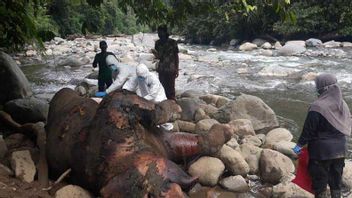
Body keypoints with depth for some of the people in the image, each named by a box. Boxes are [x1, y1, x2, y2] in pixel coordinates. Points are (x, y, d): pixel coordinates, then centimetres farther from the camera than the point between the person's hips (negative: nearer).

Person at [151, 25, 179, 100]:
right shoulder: (158, 43, 4)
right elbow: (158, 57, 5)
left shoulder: (172, 42, -7)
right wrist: (155, 53, -18)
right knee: (162, 87, 8)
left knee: (170, 88, 0)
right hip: (161, 69, 4)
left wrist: (177, 69, -4)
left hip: (171, 69, -4)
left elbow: (176, 56, -1)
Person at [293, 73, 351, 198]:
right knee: (336, 178, 18)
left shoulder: (317, 106, -20)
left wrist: (300, 144, -6)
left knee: (320, 179, 8)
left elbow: (309, 129, -17)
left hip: (321, 151, -6)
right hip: (339, 149, 6)